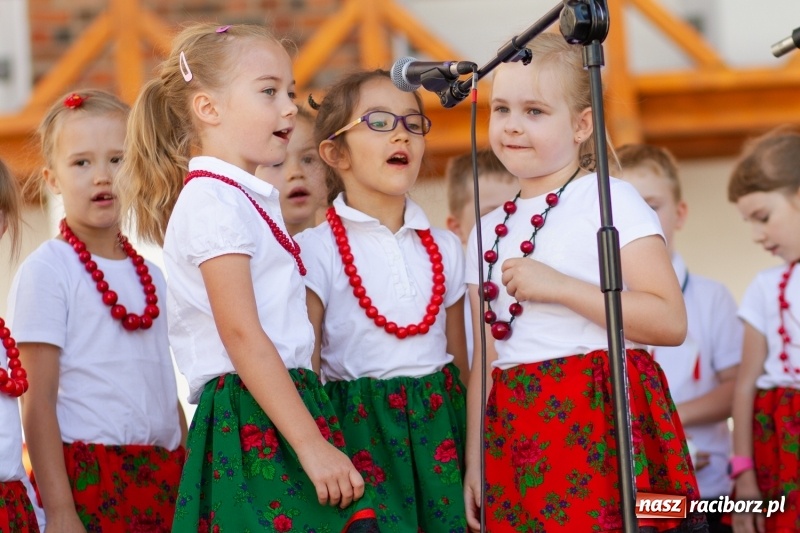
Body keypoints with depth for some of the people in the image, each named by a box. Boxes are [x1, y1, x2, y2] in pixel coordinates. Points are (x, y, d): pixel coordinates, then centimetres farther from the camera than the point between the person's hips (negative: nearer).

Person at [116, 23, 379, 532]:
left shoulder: (250, 200, 19)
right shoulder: (213, 200, -10)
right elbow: (241, 334, -18)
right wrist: (312, 444, -21)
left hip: (286, 408, 9)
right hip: (253, 426, -9)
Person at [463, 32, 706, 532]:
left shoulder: (612, 200, -3)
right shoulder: (489, 233, 14)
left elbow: (671, 322, -12)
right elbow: (484, 362, 15)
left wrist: (559, 287, -16)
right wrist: (474, 464, 9)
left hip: (602, 423, -5)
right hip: (517, 441, 5)